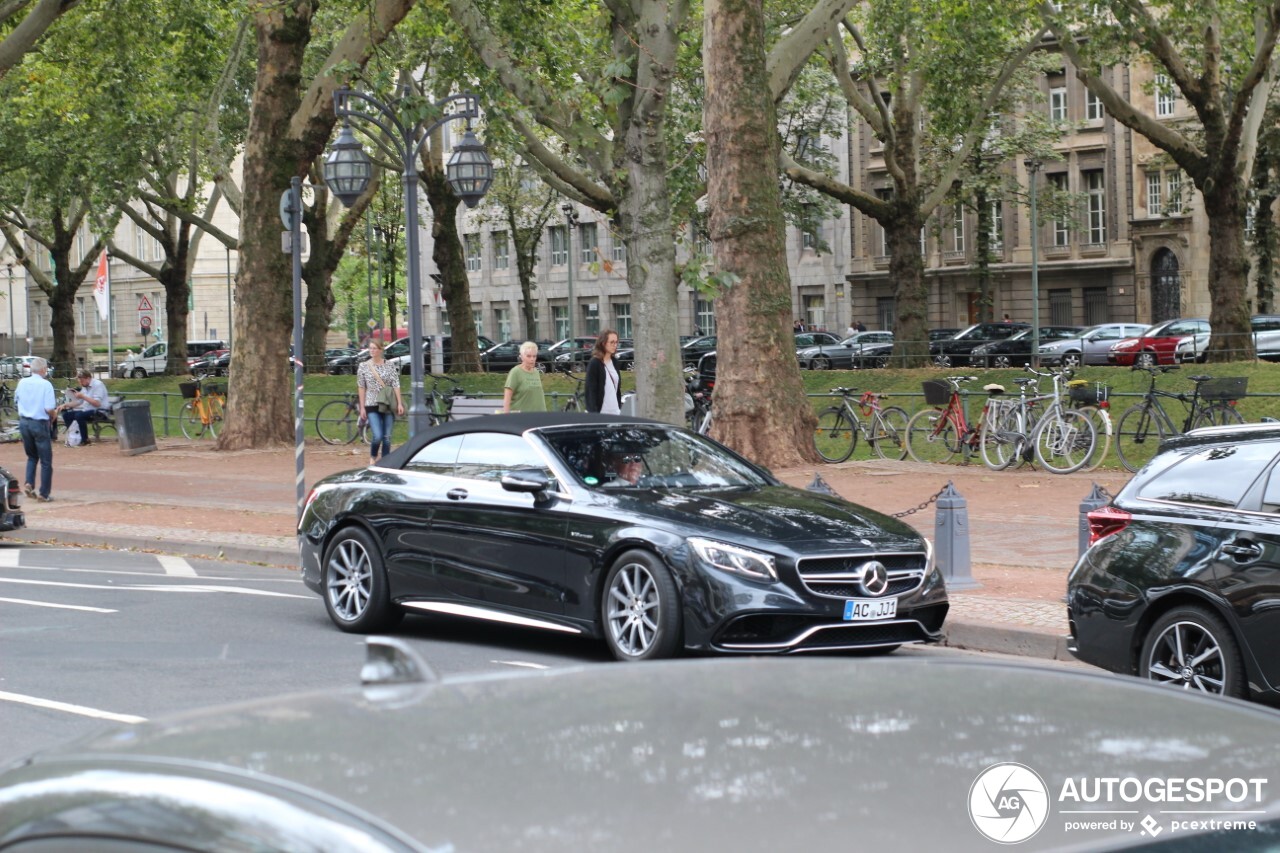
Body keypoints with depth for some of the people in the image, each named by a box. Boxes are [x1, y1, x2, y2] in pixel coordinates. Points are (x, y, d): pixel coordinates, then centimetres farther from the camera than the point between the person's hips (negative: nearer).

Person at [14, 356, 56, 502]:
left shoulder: (22, 383, 1)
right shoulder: (46, 385, -16)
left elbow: (16, 401, 16)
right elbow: (49, 409, -21)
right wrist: (54, 415, 0)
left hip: (23, 422, 5)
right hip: (40, 424, -5)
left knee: (32, 456, 24)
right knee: (46, 461, 6)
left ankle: (29, 483, 5)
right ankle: (44, 494, 7)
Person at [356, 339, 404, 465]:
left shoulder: (390, 366, 3)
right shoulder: (363, 366, 3)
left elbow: (396, 385, 0)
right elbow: (361, 388, 5)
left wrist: (399, 403, -9)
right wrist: (362, 407, 1)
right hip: (372, 406, -1)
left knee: (387, 437, 2)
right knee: (377, 436, -13)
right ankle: (373, 457, 14)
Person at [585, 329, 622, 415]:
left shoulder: (614, 362, 12)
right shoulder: (594, 363, -8)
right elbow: (590, 390, -11)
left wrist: (620, 408, 15)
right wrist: (593, 413, -18)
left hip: (615, 411, 6)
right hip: (601, 412, -6)